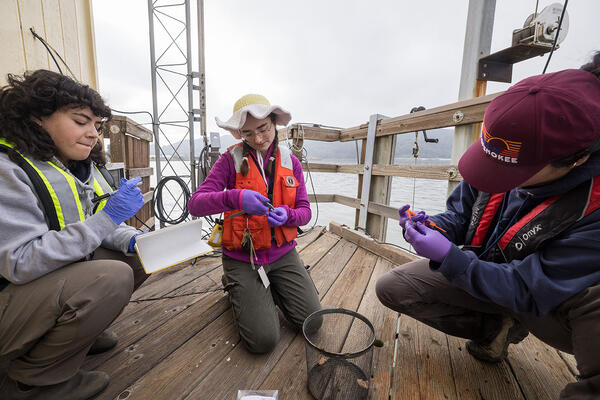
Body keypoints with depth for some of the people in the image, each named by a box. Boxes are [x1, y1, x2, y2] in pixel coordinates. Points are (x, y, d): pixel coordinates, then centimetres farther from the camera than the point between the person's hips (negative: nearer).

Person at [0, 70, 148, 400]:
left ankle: (74, 331, 13)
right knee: (112, 277, -30)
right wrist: (107, 218, -32)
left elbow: (95, 228, 9)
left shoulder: (84, 167, 3)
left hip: (61, 276, 8)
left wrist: (131, 239, -12)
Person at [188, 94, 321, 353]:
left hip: (282, 253, 4)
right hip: (242, 257, -3)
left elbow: (305, 211, 2)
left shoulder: (290, 163, 2)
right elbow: (195, 205, -17)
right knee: (263, 340, -10)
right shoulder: (231, 160, -8)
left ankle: (270, 288, 22)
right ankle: (236, 287, 18)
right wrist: (236, 197, -35)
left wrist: (287, 215, -21)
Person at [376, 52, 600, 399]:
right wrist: (434, 228, -23)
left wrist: (447, 256, -32)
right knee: (391, 288, -6)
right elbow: (460, 213, -2)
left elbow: (530, 291, -26)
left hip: (552, 301, -5)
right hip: (481, 272, 5)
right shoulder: (504, 157, -16)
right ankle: (495, 327, 10)